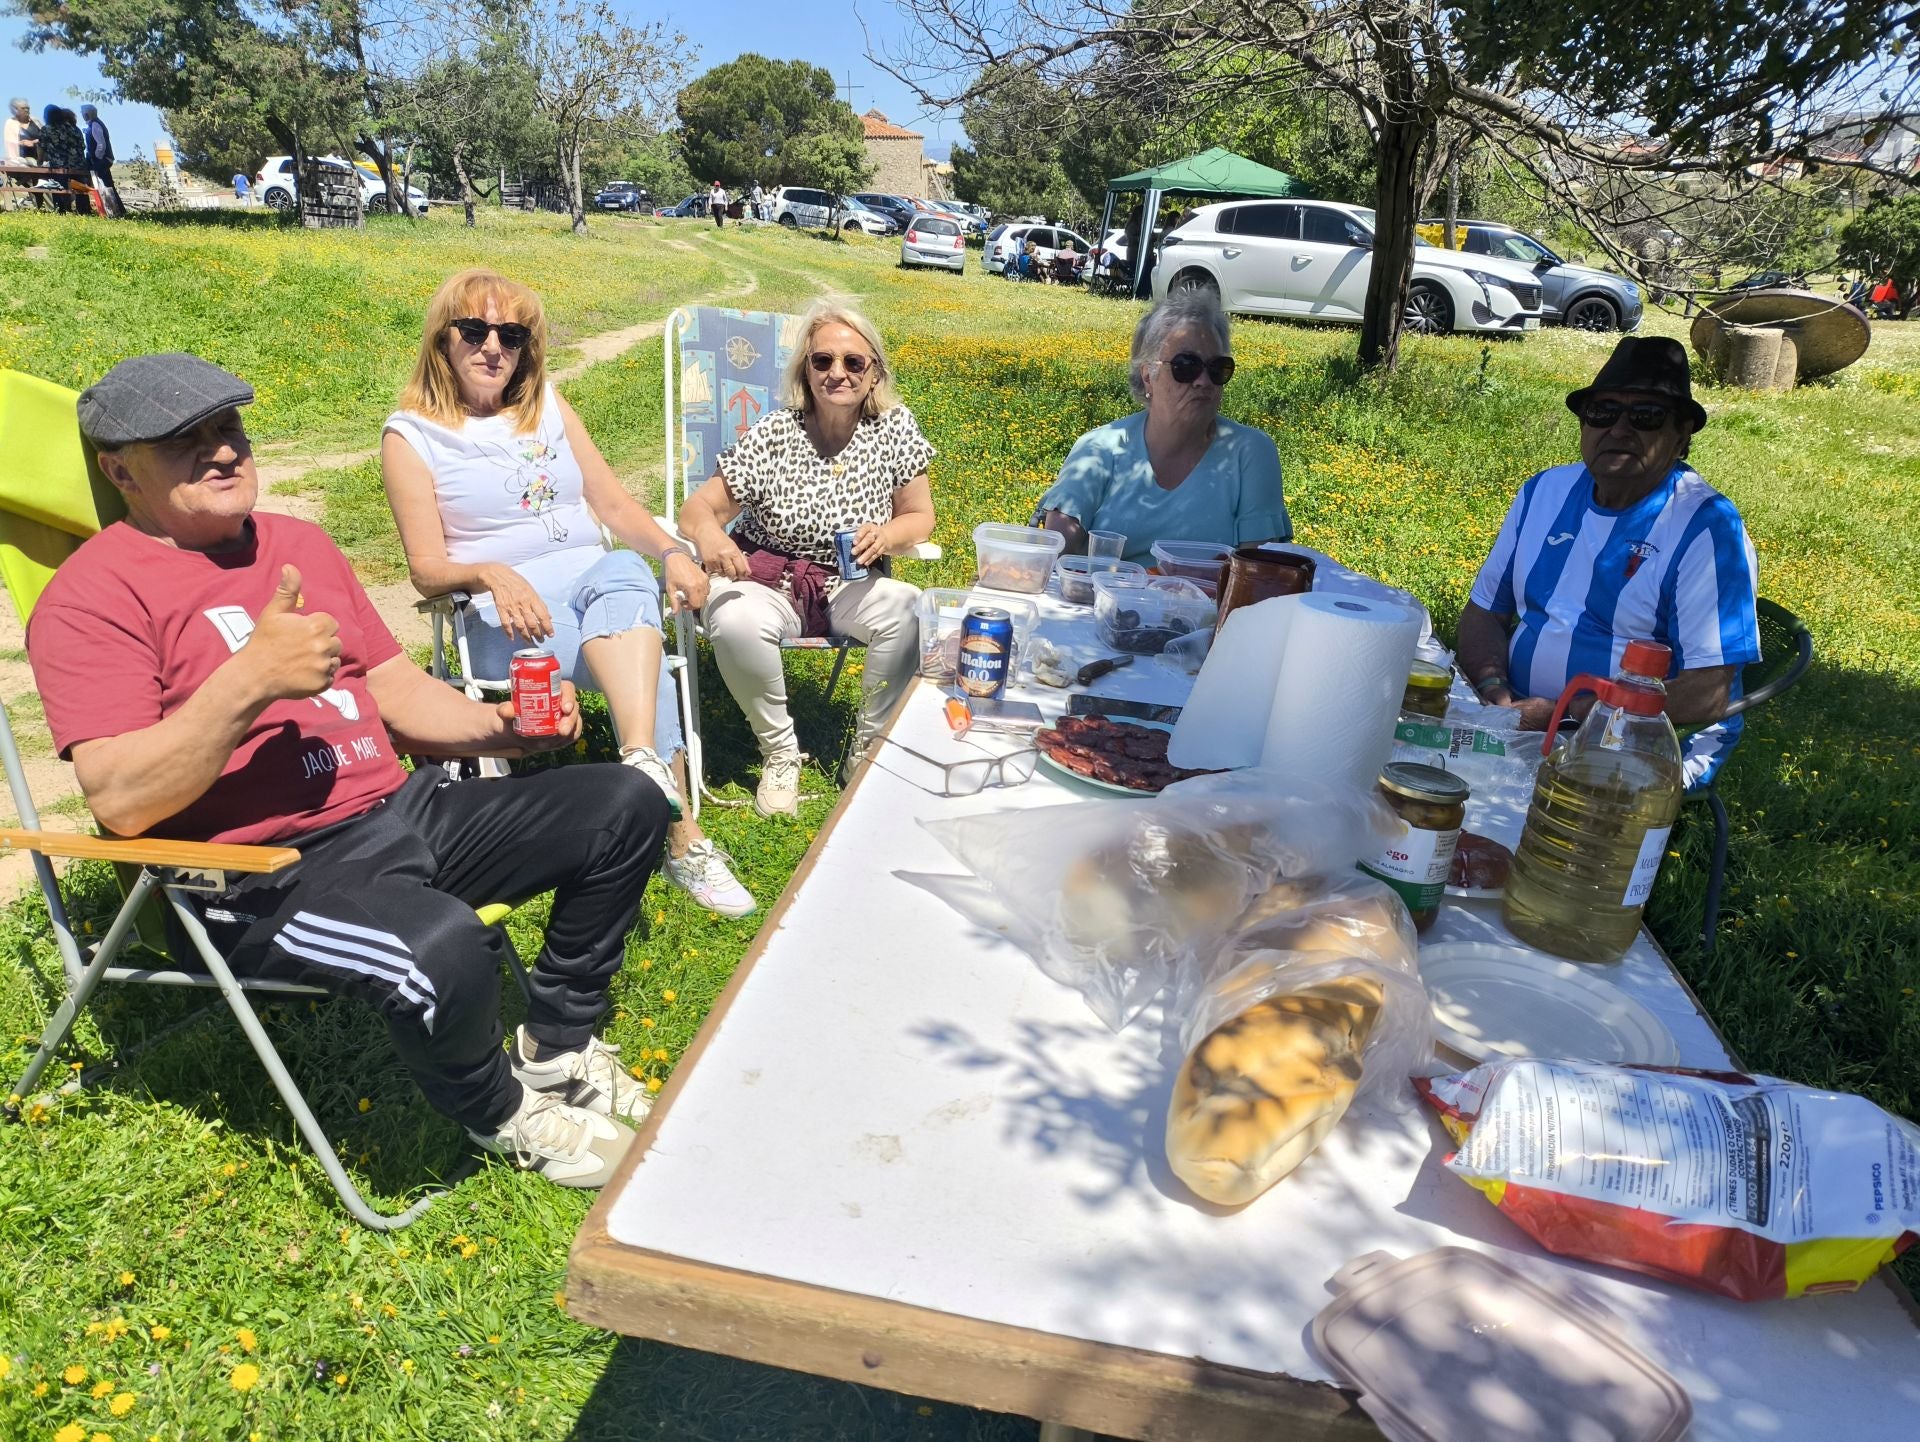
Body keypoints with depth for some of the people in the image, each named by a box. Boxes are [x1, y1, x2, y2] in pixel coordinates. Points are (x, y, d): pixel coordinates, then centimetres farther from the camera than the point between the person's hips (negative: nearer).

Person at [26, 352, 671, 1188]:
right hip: (261, 875, -7)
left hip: (399, 808, 8)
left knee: (626, 806, 0)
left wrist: (503, 727, -1)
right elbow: (121, 802, -17)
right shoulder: (93, 598, -7)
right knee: (444, 948, -38)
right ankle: (500, 1115, -1)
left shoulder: (298, 543, 17)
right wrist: (252, 678, -28)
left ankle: (556, 1047, 14)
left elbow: (397, 694, 17)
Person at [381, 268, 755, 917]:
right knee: (636, 646, -35)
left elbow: (613, 504, 15)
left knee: (625, 572, -36)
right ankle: (682, 834, -37)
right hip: (505, 616, -3)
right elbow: (427, 568, 0)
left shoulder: (549, 406, 19)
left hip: (602, 580, 3)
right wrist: (491, 573, -23)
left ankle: (643, 762, -55)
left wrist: (672, 552, -5)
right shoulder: (411, 435, 6)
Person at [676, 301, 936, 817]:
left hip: (851, 586, 2)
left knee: (909, 610, -30)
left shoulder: (896, 428, -4)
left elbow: (920, 518, 3)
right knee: (735, 621, -36)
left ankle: (870, 747, -6)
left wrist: (887, 535, -20)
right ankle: (779, 750, -9)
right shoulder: (773, 435, -11)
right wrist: (709, 536, -34)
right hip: (766, 582, -1)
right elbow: (699, 508, -9)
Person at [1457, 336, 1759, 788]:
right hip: (1519, 718, 6)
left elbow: (1707, 695, -15)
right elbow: (1484, 611, 13)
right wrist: (1495, 692, -8)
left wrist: (1561, 715, -20)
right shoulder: (1545, 491, 9)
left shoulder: (1707, 527, -9)